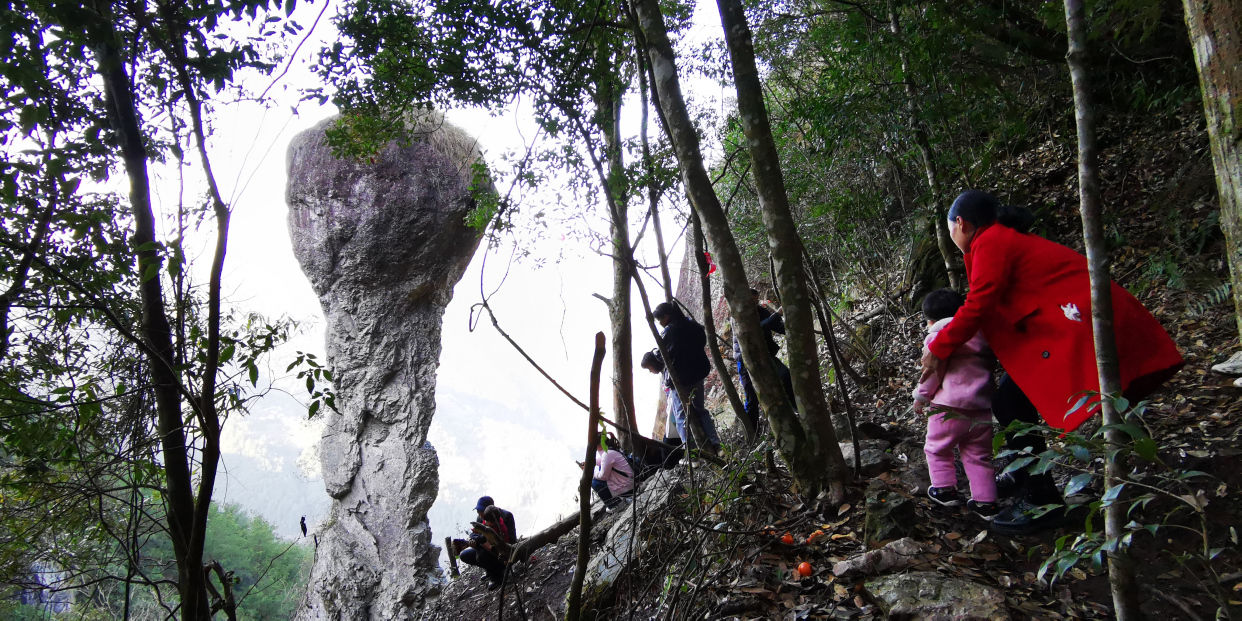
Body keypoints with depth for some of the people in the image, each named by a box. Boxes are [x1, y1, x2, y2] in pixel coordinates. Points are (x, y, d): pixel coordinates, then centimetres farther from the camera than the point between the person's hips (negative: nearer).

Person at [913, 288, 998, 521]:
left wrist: (921, 397, 1)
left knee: (937, 447, 14)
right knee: (979, 455, 12)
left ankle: (945, 489, 17)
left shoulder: (939, 335, -6)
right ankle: (985, 502, 11)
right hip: (981, 406, 6)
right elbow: (989, 364, 19)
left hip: (949, 405, -6)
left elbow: (933, 371, -8)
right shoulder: (982, 333, 13)